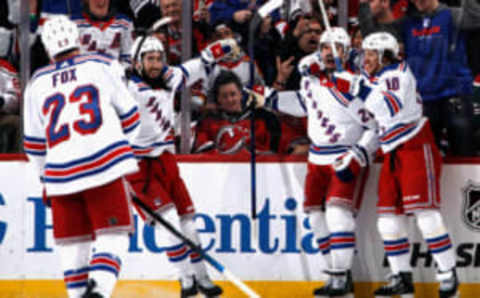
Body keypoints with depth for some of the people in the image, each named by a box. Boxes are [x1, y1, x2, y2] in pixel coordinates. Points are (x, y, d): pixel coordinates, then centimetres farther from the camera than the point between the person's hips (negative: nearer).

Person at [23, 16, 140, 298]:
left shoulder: (38, 83, 14)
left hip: (60, 172, 2)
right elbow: (129, 116, 14)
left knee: (73, 242, 13)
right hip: (104, 164, -2)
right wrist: (125, 146, 32)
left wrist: (46, 179, 33)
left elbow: (34, 144, 19)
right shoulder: (102, 66, 7)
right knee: (113, 234, -3)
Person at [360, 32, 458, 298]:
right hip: (393, 154, 9)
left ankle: (448, 274, -12)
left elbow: (392, 107, -26)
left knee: (425, 212, -15)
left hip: (416, 148, -9)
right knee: (389, 216, 3)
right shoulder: (376, 80, 17)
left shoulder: (398, 73, -9)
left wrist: (365, 92, -25)